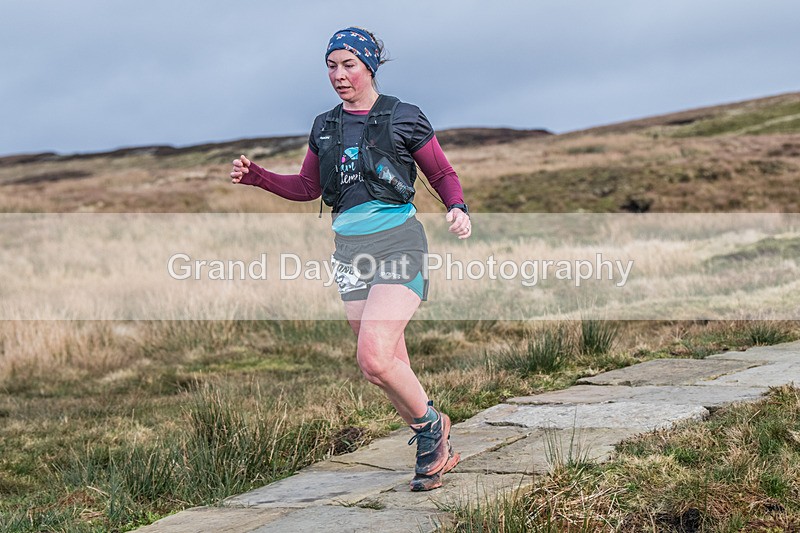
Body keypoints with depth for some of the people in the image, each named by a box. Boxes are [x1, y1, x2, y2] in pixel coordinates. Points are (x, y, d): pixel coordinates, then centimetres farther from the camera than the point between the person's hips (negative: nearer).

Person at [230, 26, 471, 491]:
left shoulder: (403, 118, -2)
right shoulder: (325, 127, 12)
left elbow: (444, 175, 5)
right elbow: (307, 187, 23)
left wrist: (457, 209, -15)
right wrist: (255, 176, 9)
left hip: (398, 243, -5)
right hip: (350, 250, 6)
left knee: (374, 360, -20)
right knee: (392, 366, 6)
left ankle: (432, 424, 6)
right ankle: (437, 451, 22)